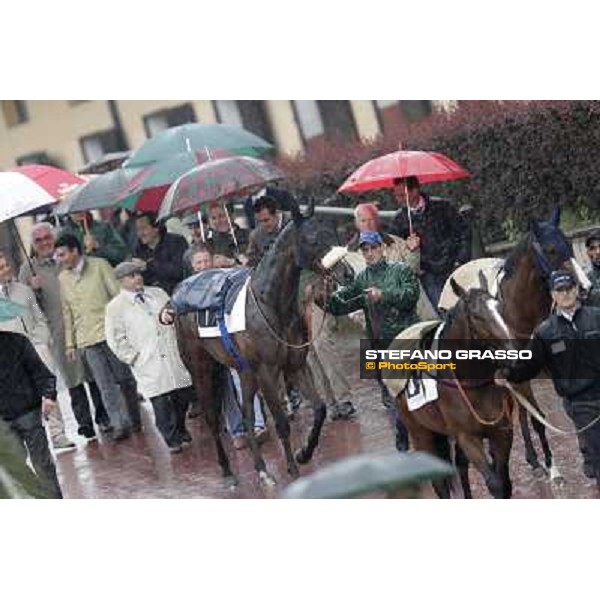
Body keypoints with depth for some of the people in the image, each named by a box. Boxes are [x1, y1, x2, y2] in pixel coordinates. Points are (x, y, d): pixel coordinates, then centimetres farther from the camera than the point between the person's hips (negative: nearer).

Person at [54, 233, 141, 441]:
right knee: (105, 385, -5)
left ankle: (135, 419, 18)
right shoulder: (63, 278, 10)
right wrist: (69, 343, 9)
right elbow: (67, 312, 12)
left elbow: (118, 295, 0)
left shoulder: (100, 265, 0)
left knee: (125, 378, 6)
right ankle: (120, 424, -5)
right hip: (87, 339, 2)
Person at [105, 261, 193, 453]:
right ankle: (172, 440, 6)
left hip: (175, 357, 4)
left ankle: (181, 432, 30)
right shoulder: (115, 307, -1)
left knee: (182, 397, 8)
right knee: (161, 402, -7)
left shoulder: (158, 293, 13)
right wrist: (134, 358, -7)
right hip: (150, 366, -4)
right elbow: (116, 340, -2)